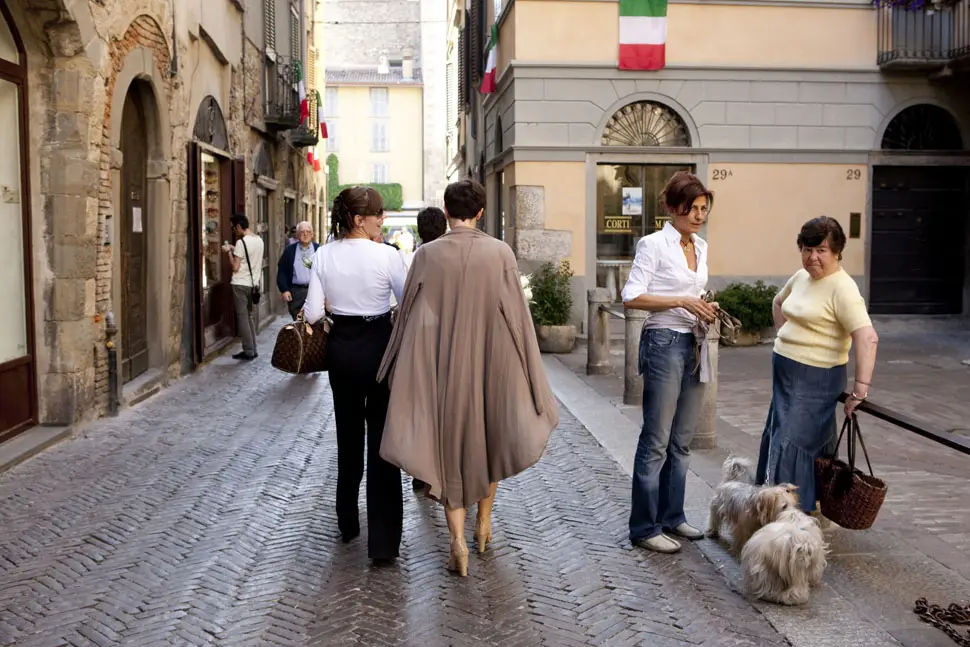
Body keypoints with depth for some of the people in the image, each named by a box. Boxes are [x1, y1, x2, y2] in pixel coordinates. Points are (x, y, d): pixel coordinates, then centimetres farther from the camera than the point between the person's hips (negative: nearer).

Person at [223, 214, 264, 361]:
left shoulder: (241, 242, -16)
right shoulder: (259, 240, 7)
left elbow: (235, 267, -16)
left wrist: (229, 252, -3)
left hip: (241, 284, -7)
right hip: (253, 283, 8)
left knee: (242, 318, -1)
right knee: (250, 316, 15)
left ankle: (249, 352, 0)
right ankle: (252, 349, 17)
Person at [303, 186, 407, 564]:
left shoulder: (324, 255, -4)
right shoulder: (387, 256, -15)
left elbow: (312, 313, -5)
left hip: (341, 347, 4)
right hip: (378, 346, -4)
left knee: (347, 434, 19)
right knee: (382, 440, 2)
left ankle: (347, 523, 34)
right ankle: (382, 540, 1)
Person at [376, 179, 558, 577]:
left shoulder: (427, 255, -7)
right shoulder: (500, 253, -8)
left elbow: (410, 319, -2)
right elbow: (517, 317, -5)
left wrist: (404, 375, 9)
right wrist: (527, 374, 5)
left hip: (442, 366, 0)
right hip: (490, 362, 1)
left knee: (449, 442, 10)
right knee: (489, 437, 21)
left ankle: (457, 538, 0)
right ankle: (484, 523, 33)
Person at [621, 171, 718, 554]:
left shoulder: (700, 248, 13)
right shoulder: (654, 245, -9)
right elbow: (632, 297, -14)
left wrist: (704, 308, 3)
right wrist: (681, 301, -20)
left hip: (694, 345, 8)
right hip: (664, 343, -8)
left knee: (682, 440, 13)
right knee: (657, 440, -3)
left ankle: (671, 516, 25)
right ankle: (645, 528, 6)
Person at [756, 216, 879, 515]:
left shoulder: (842, 288, -18)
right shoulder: (801, 277, 8)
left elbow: (867, 338, -27)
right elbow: (779, 303, 30)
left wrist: (860, 389, -29)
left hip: (815, 380, -9)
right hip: (785, 374, 9)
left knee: (791, 444, -10)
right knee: (777, 439, 15)